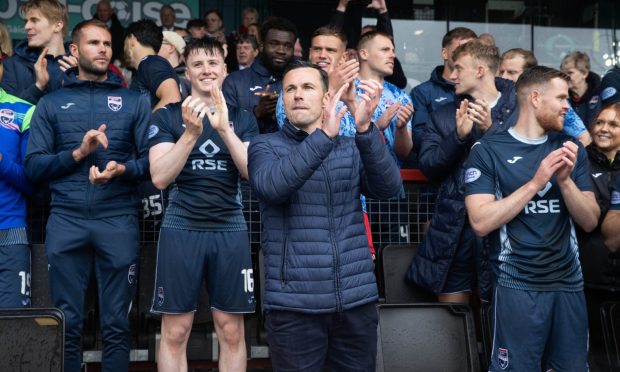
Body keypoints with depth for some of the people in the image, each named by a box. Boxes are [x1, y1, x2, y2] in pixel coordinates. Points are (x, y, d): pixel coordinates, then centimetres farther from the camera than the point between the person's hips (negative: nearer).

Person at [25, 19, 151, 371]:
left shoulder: (134, 101, 11)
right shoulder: (51, 103, 11)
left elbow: (152, 160, 3)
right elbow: (34, 166, 3)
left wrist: (122, 169, -15)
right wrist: (78, 153, -10)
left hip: (119, 220, 0)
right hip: (66, 221, 0)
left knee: (116, 322, 5)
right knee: (67, 323, 5)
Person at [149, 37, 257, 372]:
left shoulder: (242, 119, 9)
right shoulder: (167, 116, 3)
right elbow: (160, 177, -8)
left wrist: (224, 129, -17)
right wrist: (191, 133, -20)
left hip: (230, 229, 2)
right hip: (181, 228, -1)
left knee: (231, 332, 5)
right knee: (175, 332, 1)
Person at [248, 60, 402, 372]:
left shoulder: (352, 148, 11)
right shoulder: (265, 146, 2)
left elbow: (388, 187, -9)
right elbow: (272, 186, -20)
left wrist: (364, 129, -24)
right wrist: (324, 135, -30)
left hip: (357, 298, 3)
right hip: (294, 302, -3)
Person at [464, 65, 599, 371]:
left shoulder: (571, 149, 9)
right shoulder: (489, 150, -4)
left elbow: (589, 221, 4)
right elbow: (481, 223, -14)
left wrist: (565, 179, -12)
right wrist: (536, 182, -17)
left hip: (569, 283, 4)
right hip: (517, 286, -4)